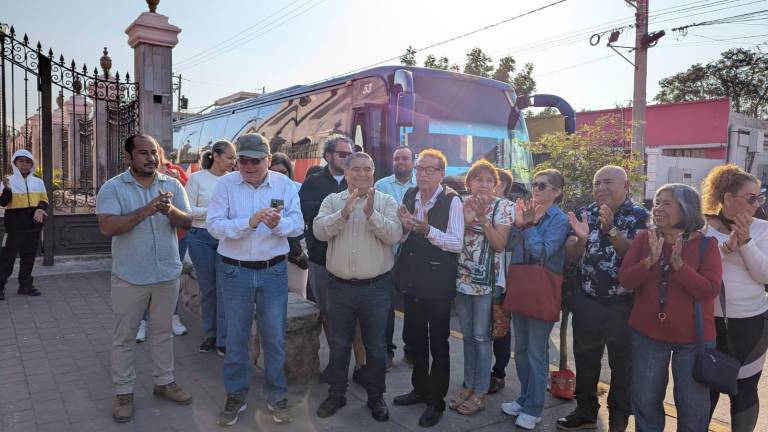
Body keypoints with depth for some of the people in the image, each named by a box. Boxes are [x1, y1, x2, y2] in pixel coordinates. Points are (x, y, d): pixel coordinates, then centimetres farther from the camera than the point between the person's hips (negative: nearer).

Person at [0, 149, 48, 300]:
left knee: (29, 256, 11)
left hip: (33, 225, 4)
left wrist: (40, 209, -9)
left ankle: (25, 285, 20)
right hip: (15, 225, -4)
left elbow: (44, 201, 12)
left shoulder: (38, 182, 9)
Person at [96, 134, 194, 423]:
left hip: (167, 274, 3)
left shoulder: (173, 185, 1)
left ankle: (164, 382, 32)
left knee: (163, 332, 16)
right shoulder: (113, 187, -8)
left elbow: (187, 223, -4)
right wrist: (146, 210, -29)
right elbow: (107, 227, -20)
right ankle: (124, 392, 25)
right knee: (124, 337, 10)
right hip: (129, 277, -2)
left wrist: (170, 210, -26)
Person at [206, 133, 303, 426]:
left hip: (273, 271, 1)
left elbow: (298, 225, -5)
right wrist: (249, 221, -28)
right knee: (236, 338, 12)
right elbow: (214, 226, -13)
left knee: (275, 338, 10)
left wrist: (278, 224, -26)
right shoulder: (225, 184, -5)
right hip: (235, 271, 0)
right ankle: (235, 396, 30)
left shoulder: (284, 184, -1)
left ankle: (276, 397, 28)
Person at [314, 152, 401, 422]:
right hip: (339, 287, 2)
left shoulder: (386, 202, -1)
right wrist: (345, 212, -24)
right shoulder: (332, 201, 3)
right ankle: (336, 394, 33)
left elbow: (394, 235, -14)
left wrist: (371, 213, -26)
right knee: (339, 344, 16)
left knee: (376, 347, 12)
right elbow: (319, 231, -12)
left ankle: (376, 397, 30)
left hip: (376, 288, -1)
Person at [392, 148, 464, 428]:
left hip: (438, 284, -6)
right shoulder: (409, 196, 5)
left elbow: (457, 243, -19)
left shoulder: (452, 201, -13)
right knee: (415, 339, 20)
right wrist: (404, 226, -10)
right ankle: (420, 389, 41)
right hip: (411, 280, 6)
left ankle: (436, 402, 26)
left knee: (438, 344, 9)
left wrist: (427, 229, -30)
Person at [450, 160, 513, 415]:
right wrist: (466, 220, -14)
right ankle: (469, 385, 28)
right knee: (467, 335, 14)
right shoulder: (462, 205, 5)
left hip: (486, 280, -4)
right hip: (462, 277, 4)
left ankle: (480, 393, 15)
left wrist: (482, 217, -22)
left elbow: (500, 244, -14)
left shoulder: (503, 207, -6)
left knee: (481, 336, 2)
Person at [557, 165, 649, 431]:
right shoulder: (584, 214, 3)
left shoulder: (639, 216, -6)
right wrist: (581, 238, -23)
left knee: (622, 362, 10)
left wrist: (611, 230, -27)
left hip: (624, 304, -3)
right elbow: (571, 256, -2)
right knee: (585, 358, 13)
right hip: (586, 302, 3)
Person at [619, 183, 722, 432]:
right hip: (647, 332, 2)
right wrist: (650, 260, -24)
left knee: (693, 406, 14)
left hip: (694, 337, -1)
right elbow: (625, 280, -10)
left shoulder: (706, 244, -8)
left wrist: (678, 263, -26)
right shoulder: (644, 239, -3)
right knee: (645, 402, 16)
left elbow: (710, 291, -17)